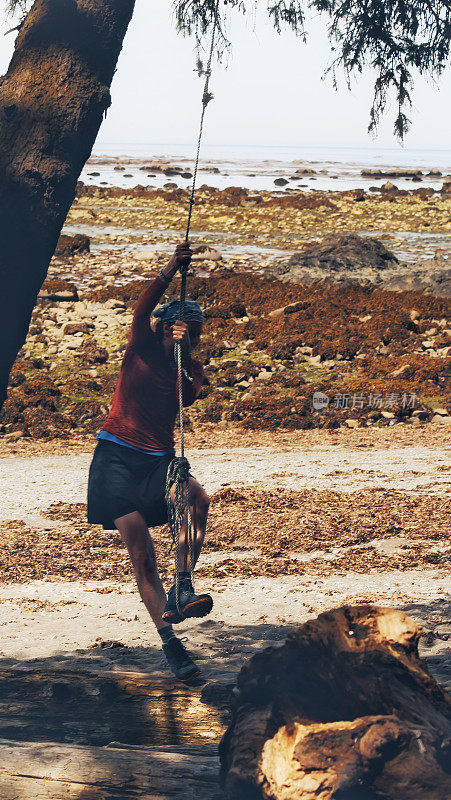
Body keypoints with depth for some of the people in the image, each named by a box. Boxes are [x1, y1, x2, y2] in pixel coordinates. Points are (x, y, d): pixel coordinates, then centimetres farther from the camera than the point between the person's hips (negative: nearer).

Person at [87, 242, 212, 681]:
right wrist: (170, 270, -30)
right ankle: (169, 642, -4)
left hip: (159, 460, 3)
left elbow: (187, 397, -12)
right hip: (117, 456, -3)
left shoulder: (191, 369, 9)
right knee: (141, 553, -10)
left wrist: (184, 355, -25)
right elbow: (142, 310, -18)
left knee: (198, 497, -31)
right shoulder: (141, 348, 1)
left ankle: (181, 588, -28)